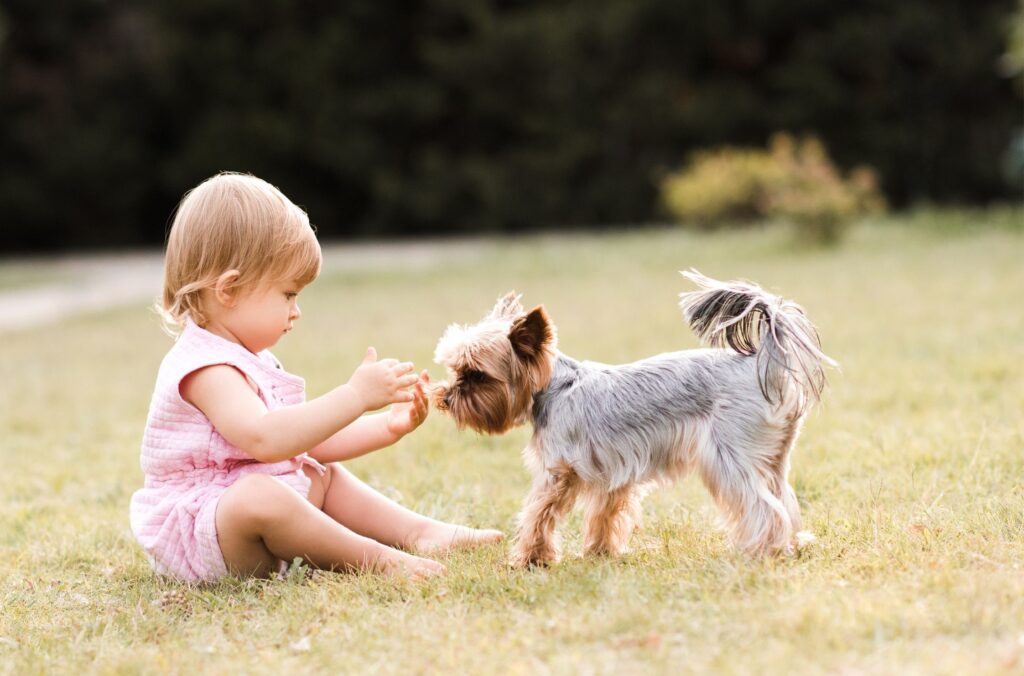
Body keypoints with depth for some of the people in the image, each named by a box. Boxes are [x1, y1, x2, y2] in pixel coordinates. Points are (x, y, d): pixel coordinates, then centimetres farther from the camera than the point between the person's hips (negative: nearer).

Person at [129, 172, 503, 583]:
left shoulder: (247, 361, 15)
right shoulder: (206, 367, -21)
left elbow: (310, 440, 21)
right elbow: (264, 438, -38)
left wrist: (386, 427, 9)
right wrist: (354, 396, -36)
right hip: (194, 542, -11)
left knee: (322, 473, 23)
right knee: (258, 494, -38)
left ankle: (418, 532, 12)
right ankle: (377, 558, -25)